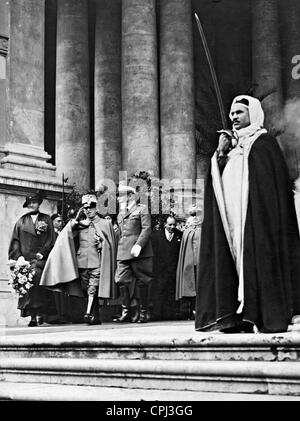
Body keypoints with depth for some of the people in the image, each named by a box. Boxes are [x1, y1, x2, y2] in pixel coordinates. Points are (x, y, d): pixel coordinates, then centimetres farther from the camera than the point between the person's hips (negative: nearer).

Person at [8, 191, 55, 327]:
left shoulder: (46, 219, 11)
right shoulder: (21, 221, 16)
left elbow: (51, 239, 4)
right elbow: (16, 240, 10)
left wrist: (41, 253, -8)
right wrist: (18, 256, -4)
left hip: (40, 258, -2)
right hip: (25, 259, 2)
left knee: (36, 278, -20)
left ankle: (38, 313, -15)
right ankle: (32, 316, -5)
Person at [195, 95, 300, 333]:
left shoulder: (263, 143, 0)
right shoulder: (231, 145, 20)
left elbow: (271, 183, -8)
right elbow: (217, 181, 15)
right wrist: (221, 153, 3)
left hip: (256, 217, -6)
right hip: (231, 217, 7)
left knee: (259, 259, -8)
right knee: (230, 260, 1)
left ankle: (270, 318, -3)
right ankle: (238, 317, 3)